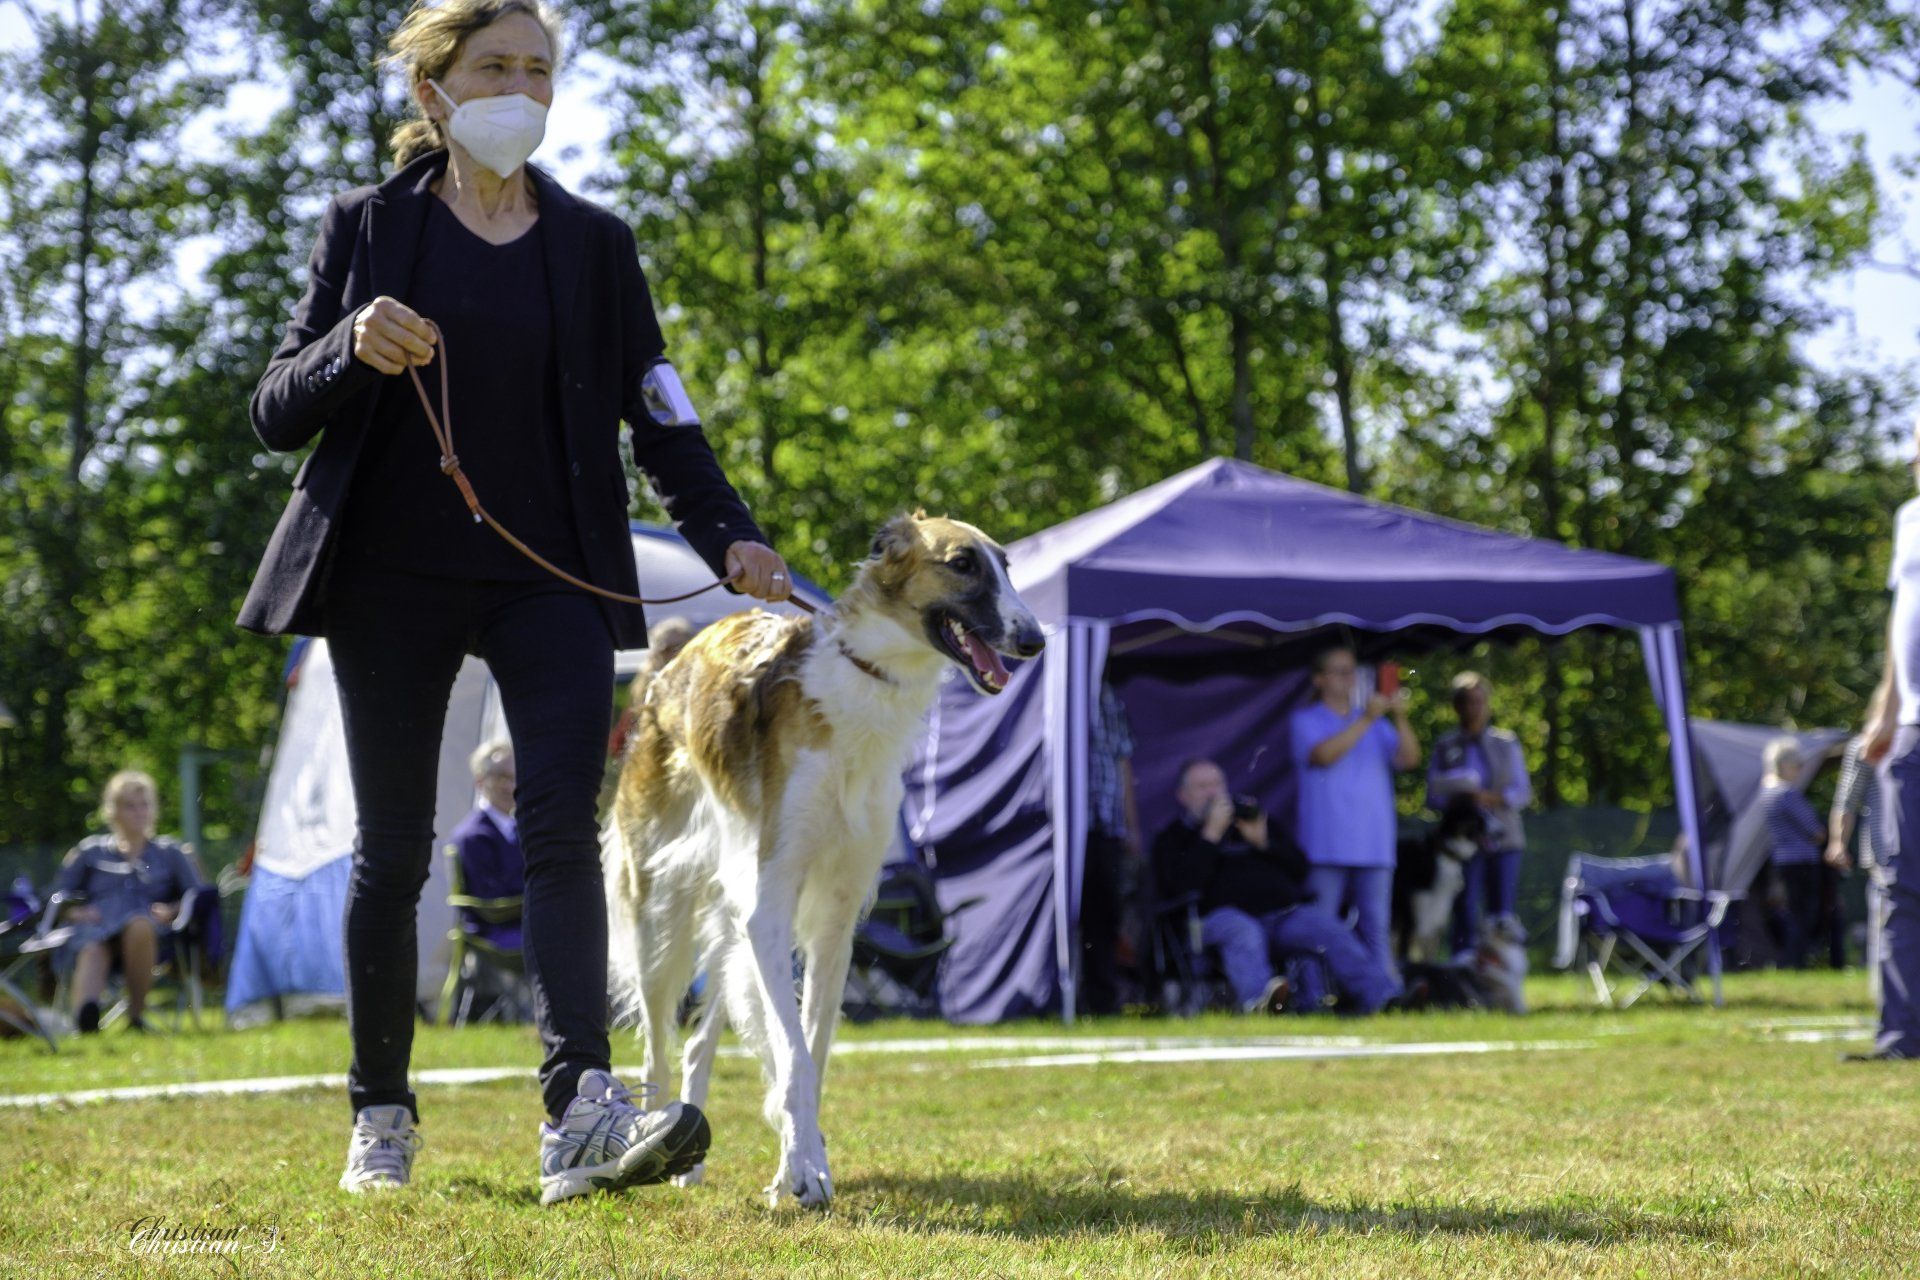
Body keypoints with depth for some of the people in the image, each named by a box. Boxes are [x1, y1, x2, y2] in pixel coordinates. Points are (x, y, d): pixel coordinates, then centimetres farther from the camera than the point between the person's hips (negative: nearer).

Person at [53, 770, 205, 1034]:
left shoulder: (169, 853, 25)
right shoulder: (91, 851, 26)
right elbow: (58, 893, 20)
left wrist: (172, 911, -4)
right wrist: (75, 912, -2)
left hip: (150, 930, 0)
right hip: (97, 928, 0)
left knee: (139, 925, -40)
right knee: (92, 951, -39)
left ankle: (136, 1015, -38)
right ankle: (85, 1016, -71)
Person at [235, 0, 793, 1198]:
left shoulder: (595, 242, 9)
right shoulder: (369, 228, 5)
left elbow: (660, 415, 6)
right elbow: (279, 414, 3)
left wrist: (730, 533, -10)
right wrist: (353, 349, -18)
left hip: (551, 578, 0)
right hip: (393, 578, 0)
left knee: (564, 827, -16)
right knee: (395, 847, 5)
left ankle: (583, 1112, -27)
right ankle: (383, 1118, 17)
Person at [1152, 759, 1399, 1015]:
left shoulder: (1250, 819, 30)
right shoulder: (1172, 838, 19)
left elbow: (1299, 867, 24)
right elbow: (1184, 886, -3)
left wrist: (1264, 842, 7)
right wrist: (1211, 835, -2)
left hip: (1285, 911, 4)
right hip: (1228, 914, -4)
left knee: (1332, 933, -25)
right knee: (1242, 931, -40)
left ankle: (1385, 1001, -38)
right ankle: (1259, 1000, -67)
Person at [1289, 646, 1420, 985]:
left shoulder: (1377, 724, 19)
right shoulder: (1306, 721, 7)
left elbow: (1409, 758, 5)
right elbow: (1323, 754, -13)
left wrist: (1400, 718, -11)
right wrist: (1366, 720, -16)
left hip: (1374, 844, 4)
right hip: (1327, 844, -4)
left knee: (1376, 925, 0)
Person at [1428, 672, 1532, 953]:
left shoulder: (1507, 743, 13)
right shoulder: (1446, 748, 9)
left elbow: (1523, 792, 7)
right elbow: (1434, 796, 5)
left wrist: (1491, 798, -12)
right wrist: (1457, 801, -16)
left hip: (1503, 837, 1)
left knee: (1505, 915, -2)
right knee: (1467, 915, -7)